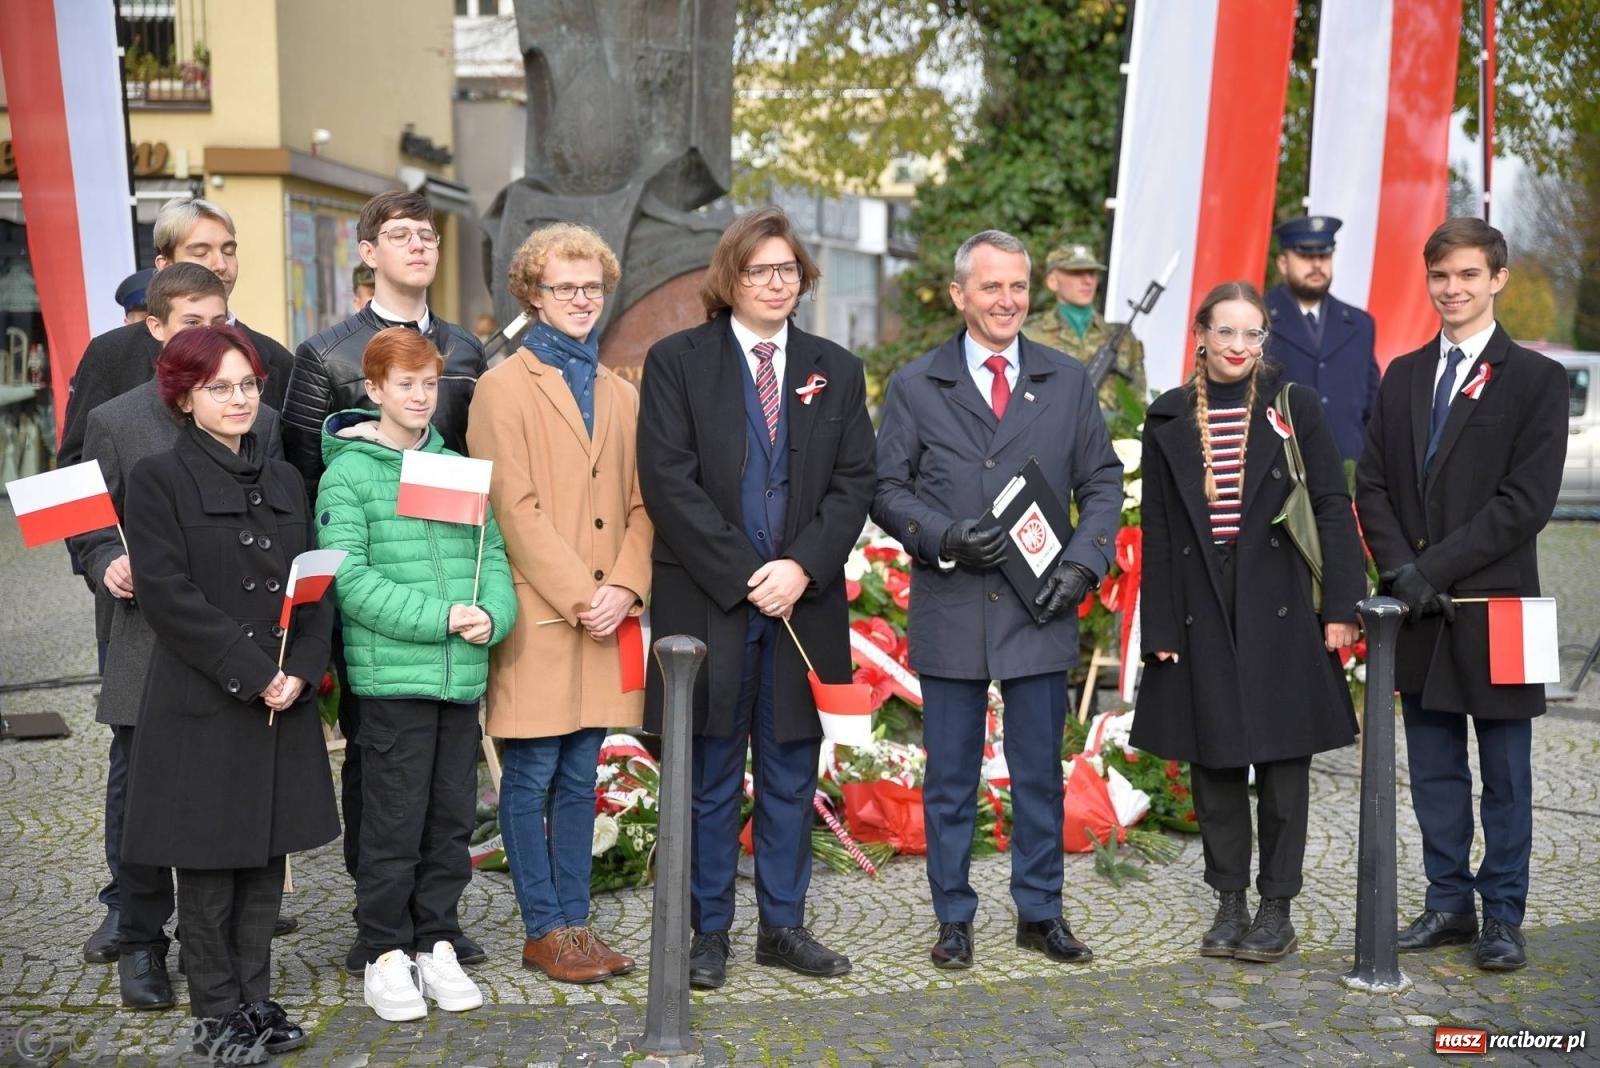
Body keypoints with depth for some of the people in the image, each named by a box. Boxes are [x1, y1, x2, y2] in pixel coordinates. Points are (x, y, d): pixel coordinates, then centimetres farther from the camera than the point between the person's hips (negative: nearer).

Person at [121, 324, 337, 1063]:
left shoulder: (283, 480, 13)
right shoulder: (157, 479, -3)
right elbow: (168, 595, -13)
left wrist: (300, 671, -8)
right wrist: (252, 674, -17)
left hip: (283, 702, 5)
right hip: (202, 704, -5)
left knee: (266, 858, 10)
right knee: (208, 864, 4)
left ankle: (256, 999, 21)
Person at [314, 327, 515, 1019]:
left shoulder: (456, 467, 10)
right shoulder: (348, 473, -4)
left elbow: (492, 553, 9)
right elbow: (351, 578, -12)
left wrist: (491, 613, -11)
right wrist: (440, 618, -17)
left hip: (462, 674, 5)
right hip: (392, 673, -5)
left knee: (452, 818, 11)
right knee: (395, 822, 2)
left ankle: (436, 943, 25)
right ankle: (385, 955, 17)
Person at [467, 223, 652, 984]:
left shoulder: (621, 395, 16)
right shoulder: (504, 388, -3)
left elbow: (640, 505, 12)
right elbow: (515, 509, -11)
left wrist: (625, 588, -4)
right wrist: (581, 596, -14)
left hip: (605, 617, 6)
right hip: (536, 618, -5)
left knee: (580, 778, 11)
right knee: (533, 778, 2)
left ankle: (576, 922, 19)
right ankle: (543, 930, 11)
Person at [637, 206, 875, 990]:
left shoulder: (836, 371, 11)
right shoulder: (677, 361, 0)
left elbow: (854, 482, 4)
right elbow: (668, 481, -8)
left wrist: (802, 567, -11)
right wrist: (745, 574, -14)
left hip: (803, 602, 3)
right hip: (707, 601, -3)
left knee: (791, 773, 10)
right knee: (710, 780, 5)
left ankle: (783, 925, 22)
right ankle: (709, 932, 16)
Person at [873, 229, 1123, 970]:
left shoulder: (1068, 382, 8)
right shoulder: (914, 386, 4)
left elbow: (1103, 483, 9)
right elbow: (888, 489, 2)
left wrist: (1083, 562, -6)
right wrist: (945, 537, -15)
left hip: (1040, 610, 1)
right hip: (949, 610, -1)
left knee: (1040, 774, 9)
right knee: (950, 777, 7)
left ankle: (1040, 913, 23)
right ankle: (954, 916, 19)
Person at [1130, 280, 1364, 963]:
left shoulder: (1295, 408, 1)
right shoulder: (1168, 420, 5)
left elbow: (1333, 509, -1)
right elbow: (1157, 530, 5)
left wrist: (1340, 607, -7)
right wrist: (1159, 628, 1)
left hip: (1281, 608, -2)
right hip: (1201, 609, 2)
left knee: (1282, 757, 3)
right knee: (1212, 758, 7)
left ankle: (1277, 908, 14)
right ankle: (1229, 901, 19)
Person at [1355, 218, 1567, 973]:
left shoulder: (1535, 379, -4)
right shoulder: (1402, 377, 11)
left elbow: (1527, 501, -12)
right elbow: (1372, 485, 7)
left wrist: (1433, 567, -16)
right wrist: (1400, 570, -8)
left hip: (1493, 605, -4)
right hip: (1418, 609, 4)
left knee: (1505, 774, 6)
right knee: (1434, 768, 12)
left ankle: (1503, 916, 16)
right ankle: (1450, 902, 23)